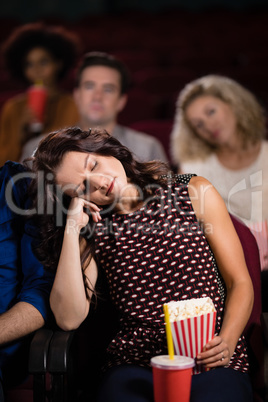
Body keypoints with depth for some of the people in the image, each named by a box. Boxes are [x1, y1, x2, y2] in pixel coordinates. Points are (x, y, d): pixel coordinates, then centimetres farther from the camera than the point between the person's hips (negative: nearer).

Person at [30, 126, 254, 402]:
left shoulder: (194, 193, 7)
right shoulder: (92, 231, 9)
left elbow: (240, 282, 8)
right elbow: (69, 319, -5)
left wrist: (226, 343, -11)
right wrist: (72, 229, -5)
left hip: (211, 362, -1)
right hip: (135, 366, 1)